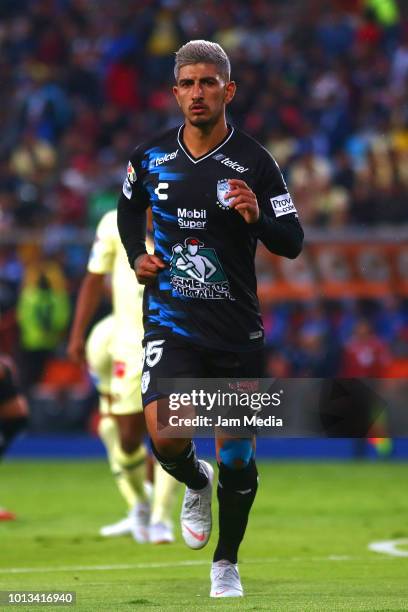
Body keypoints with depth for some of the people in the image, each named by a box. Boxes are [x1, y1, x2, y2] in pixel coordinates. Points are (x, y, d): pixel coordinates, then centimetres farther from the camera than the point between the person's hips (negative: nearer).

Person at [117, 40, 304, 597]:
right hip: (171, 324, 1)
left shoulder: (254, 163, -6)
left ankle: (226, 562, 28)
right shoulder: (150, 157, 1)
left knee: (237, 460, 4)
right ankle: (195, 483, 17)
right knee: (166, 438, -20)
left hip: (237, 330, 0)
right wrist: (136, 255, 6)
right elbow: (129, 207, 23)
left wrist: (257, 218, -25)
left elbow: (292, 242, -6)